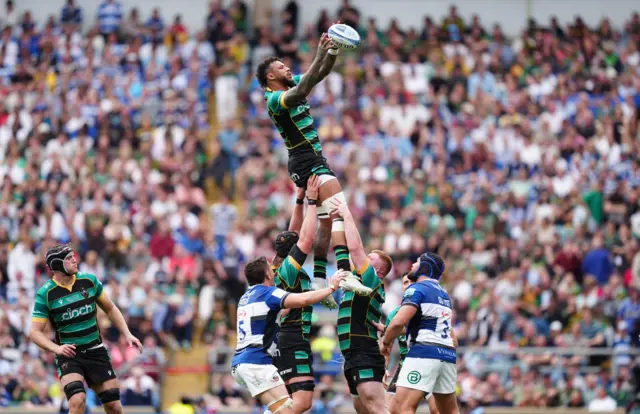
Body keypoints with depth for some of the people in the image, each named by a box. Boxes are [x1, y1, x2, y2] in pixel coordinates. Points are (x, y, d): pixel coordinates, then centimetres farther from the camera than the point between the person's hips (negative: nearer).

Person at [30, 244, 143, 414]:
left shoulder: (89, 280, -1)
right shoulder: (45, 294, -10)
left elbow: (110, 309, 13)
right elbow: (35, 332, -9)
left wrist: (127, 334, 3)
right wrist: (57, 348, -26)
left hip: (96, 352, 4)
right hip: (68, 354, -4)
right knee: (78, 400, -27)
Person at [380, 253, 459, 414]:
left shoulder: (417, 289, -3)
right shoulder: (443, 293, 22)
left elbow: (399, 321, -16)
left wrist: (386, 342, 1)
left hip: (425, 352, -9)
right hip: (447, 354, 9)